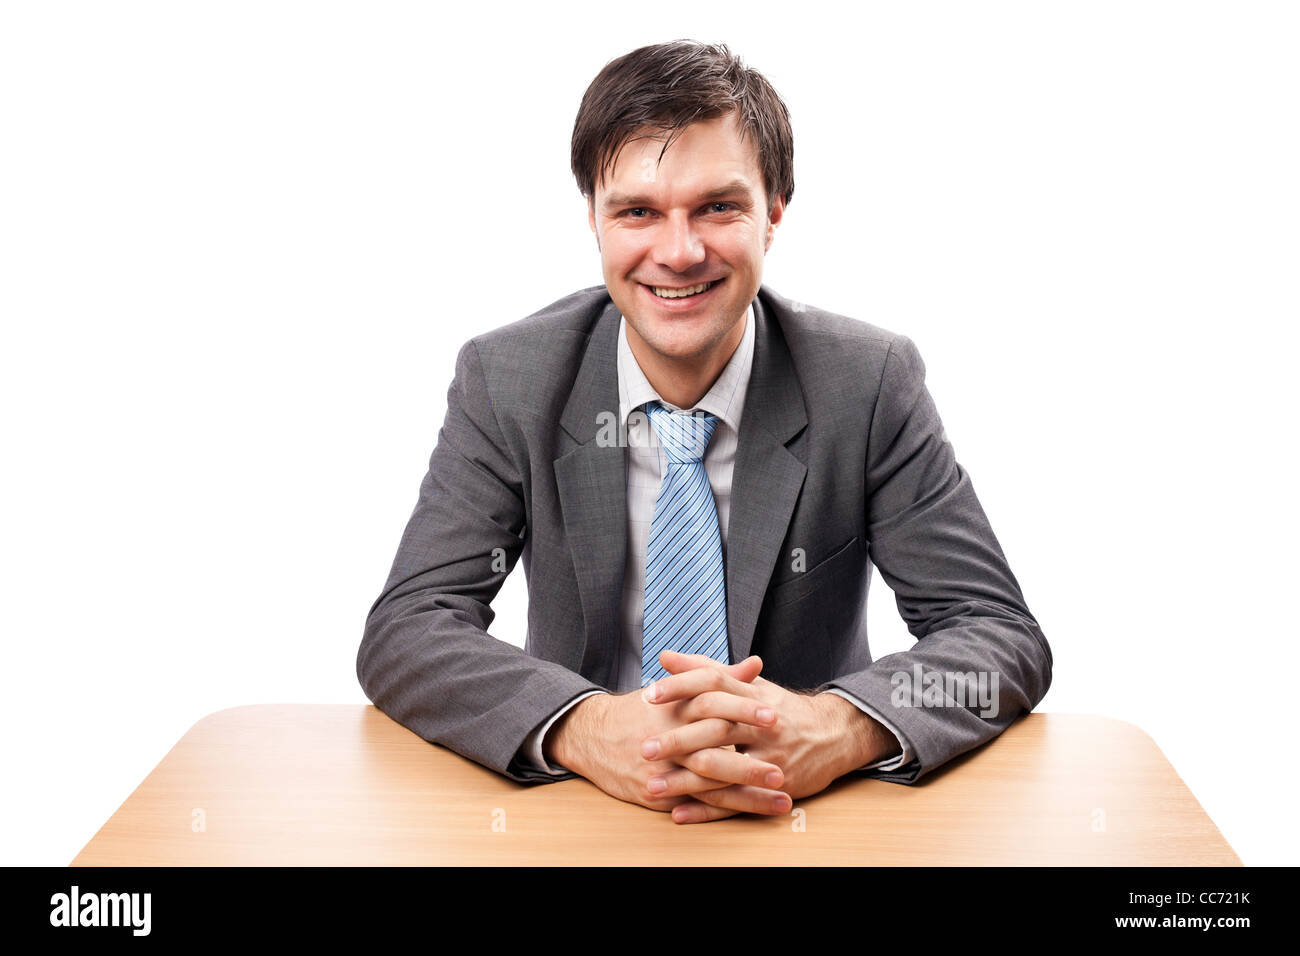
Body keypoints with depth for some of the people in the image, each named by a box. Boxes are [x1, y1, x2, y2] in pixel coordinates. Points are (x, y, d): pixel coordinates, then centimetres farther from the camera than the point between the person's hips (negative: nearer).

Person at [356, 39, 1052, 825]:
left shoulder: (871, 383, -8)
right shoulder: (507, 382, -5)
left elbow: (1004, 635, -9)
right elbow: (403, 632, -11)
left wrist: (839, 729, -30)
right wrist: (584, 729, -30)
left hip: (810, 815, 0)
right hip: (577, 809, 0)